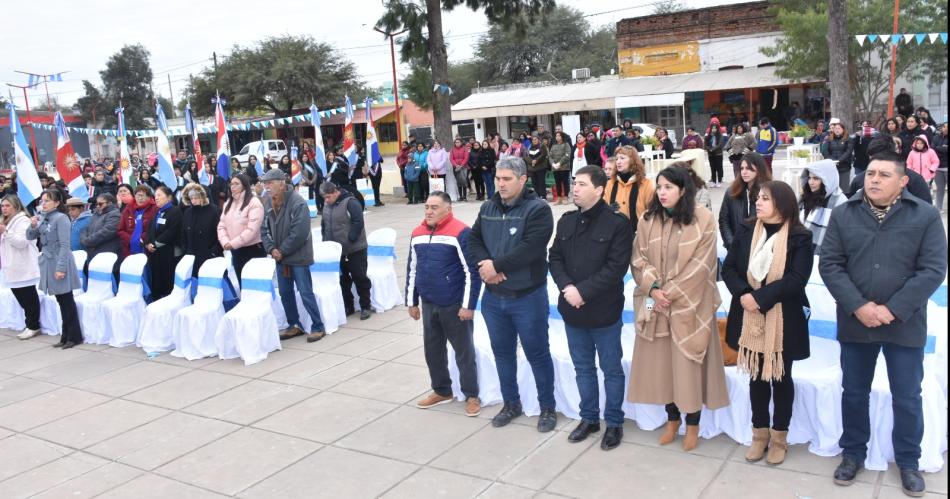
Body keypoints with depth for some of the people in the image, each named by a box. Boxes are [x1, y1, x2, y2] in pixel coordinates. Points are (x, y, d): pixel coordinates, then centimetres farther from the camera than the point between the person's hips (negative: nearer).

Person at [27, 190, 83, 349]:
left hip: (60, 262, -7)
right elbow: (30, 237, 14)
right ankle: (66, 336, 19)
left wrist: (61, 267, -20)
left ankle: (74, 336, 6)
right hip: (48, 262, 7)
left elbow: (64, 245, -17)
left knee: (67, 301, -1)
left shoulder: (61, 218, -13)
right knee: (61, 301, 12)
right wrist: (33, 226, -7)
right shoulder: (42, 218, 8)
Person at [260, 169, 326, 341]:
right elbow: (264, 229, 9)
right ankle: (294, 325, 28)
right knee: (285, 293, 14)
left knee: (306, 293, -4)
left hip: (298, 257, -7)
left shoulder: (298, 203, -19)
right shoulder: (268, 202, 4)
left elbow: (299, 234, -23)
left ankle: (318, 327, 7)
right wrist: (271, 249, -5)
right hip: (280, 256, 7)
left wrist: (282, 251, -16)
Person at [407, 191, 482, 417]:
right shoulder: (417, 234, 7)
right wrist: (412, 302, 14)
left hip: (455, 305, -6)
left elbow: (473, 271, -15)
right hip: (428, 304, 6)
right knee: (432, 350, 15)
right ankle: (442, 391, 32)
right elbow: (412, 270, 15)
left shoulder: (460, 233, -14)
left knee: (463, 351, 6)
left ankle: (472, 395, 19)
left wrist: (468, 305, -17)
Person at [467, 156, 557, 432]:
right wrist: (484, 264, -15)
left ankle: (547, 407, 24)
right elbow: (473, 240, 5)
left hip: (528, 297, -6)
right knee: (502, 352, 17)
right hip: (493, 296, 6)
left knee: (537, 354, 7)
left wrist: (495, 265, -20)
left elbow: (530, 249, -25)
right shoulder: (487, 208, 7)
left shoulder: (538, 209, -14)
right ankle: (511, 403, 35)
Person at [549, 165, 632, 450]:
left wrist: (583, 290, -20)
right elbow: (555, 258, 6)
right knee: (583, 368, 17)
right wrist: (567, 287, -11)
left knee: (612, 369, 9)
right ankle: (589, 418, 32)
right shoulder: (566, 221, 8)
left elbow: (616, 267, -17)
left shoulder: (617, 223, -11)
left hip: (604, 310, -5)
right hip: (572, 309, 5)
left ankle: (614, 423, 24)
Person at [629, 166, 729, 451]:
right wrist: (653, 288, -13)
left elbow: (700, 265, -12)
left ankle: (693, 423, 20)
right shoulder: (648, 220, 3)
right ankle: (672, 418, 27)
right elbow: (639, 259, 3)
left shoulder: (703, 220, -8)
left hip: (688, 304, -3)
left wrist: (671, 293, -15)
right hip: (655, 303, 4)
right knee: (660, 360, 9)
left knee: (688, 363, 2)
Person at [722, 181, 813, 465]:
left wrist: (760, 297, -24)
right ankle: (760, 433, 27)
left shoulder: (800, 238, -9)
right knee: (757, 375, 13)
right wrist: (743, 294, -18)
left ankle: (779, 436, 26)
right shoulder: (745, 230, 2)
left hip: (783, 320, -3)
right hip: (750, 318, 3)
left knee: (780, 377, 12)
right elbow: (728, 268, -1)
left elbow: (796, 279, -18)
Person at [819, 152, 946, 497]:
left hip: (905, 325, -1)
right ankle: (853, 454, 32)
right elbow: (829, 264, -5)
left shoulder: (925, 216, -5)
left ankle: (908, 461, 32)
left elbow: (933, 270, -10)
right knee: (854, 392, 14)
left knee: (907, 398, 11)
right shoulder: (843, 215, 0)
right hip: (855, 322, 1)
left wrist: (892, 310, -17)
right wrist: (858, 306, -16)